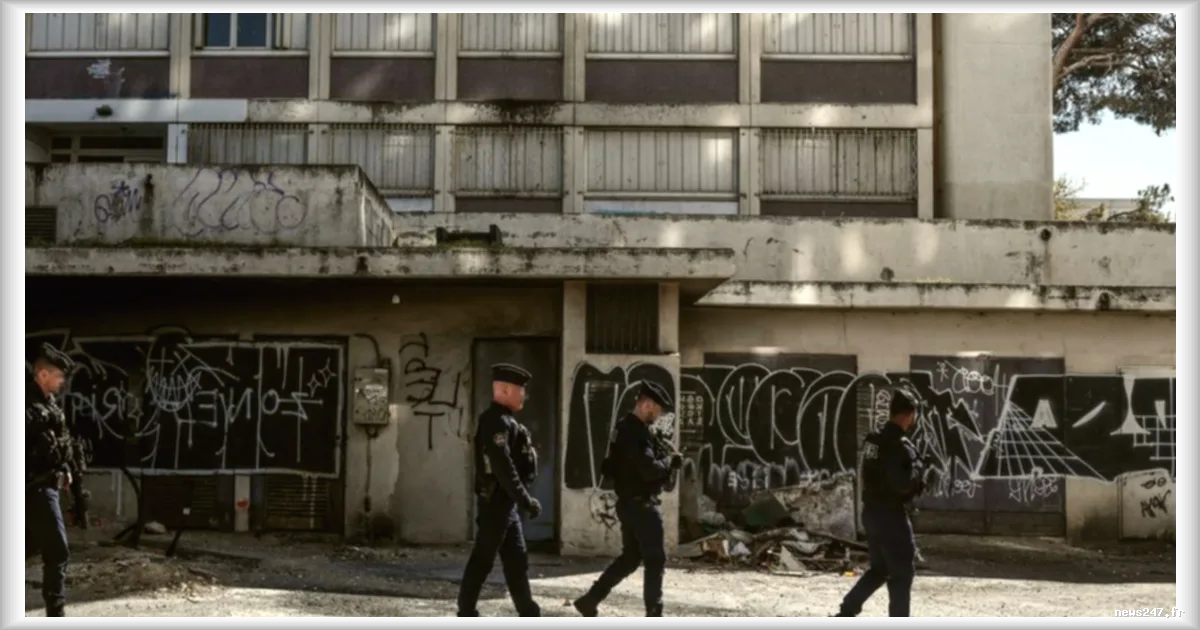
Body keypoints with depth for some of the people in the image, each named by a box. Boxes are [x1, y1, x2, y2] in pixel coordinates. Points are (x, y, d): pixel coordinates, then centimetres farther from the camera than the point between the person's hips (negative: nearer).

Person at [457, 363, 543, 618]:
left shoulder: (506, 421, 15)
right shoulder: (496, 421, -17)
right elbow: (503, 467, -25)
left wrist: (522, 499, 16)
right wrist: (526, 500, -23)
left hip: (505, 503, 10)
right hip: (495, 502, -10)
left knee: (517, 560, 12)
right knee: (482, 560, -1)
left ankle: (528, 612, 17)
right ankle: (466, 611, 7)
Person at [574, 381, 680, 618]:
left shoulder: (624, 428, 13)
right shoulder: (636, 432, -20)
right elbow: (650, 469, -27)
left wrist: (663, 462, 8)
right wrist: (669, 461, -7)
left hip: (628, 502, 10)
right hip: (641, 504, -10)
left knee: (630, 557, 17)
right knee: (656, 559, 0)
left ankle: (590, 599, 17)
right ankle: (653, 611, 6)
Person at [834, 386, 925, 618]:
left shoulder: (873, 440, 8)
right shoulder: (900, 446, -19)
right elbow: (904, 484, -25)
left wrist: (913, 483, 10)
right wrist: (916, 469, -7)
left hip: (871, 511, 9)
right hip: (891, 515, -9)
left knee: (879, 569, 19)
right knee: (902, 572, 4)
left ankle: (847, 611, 16)